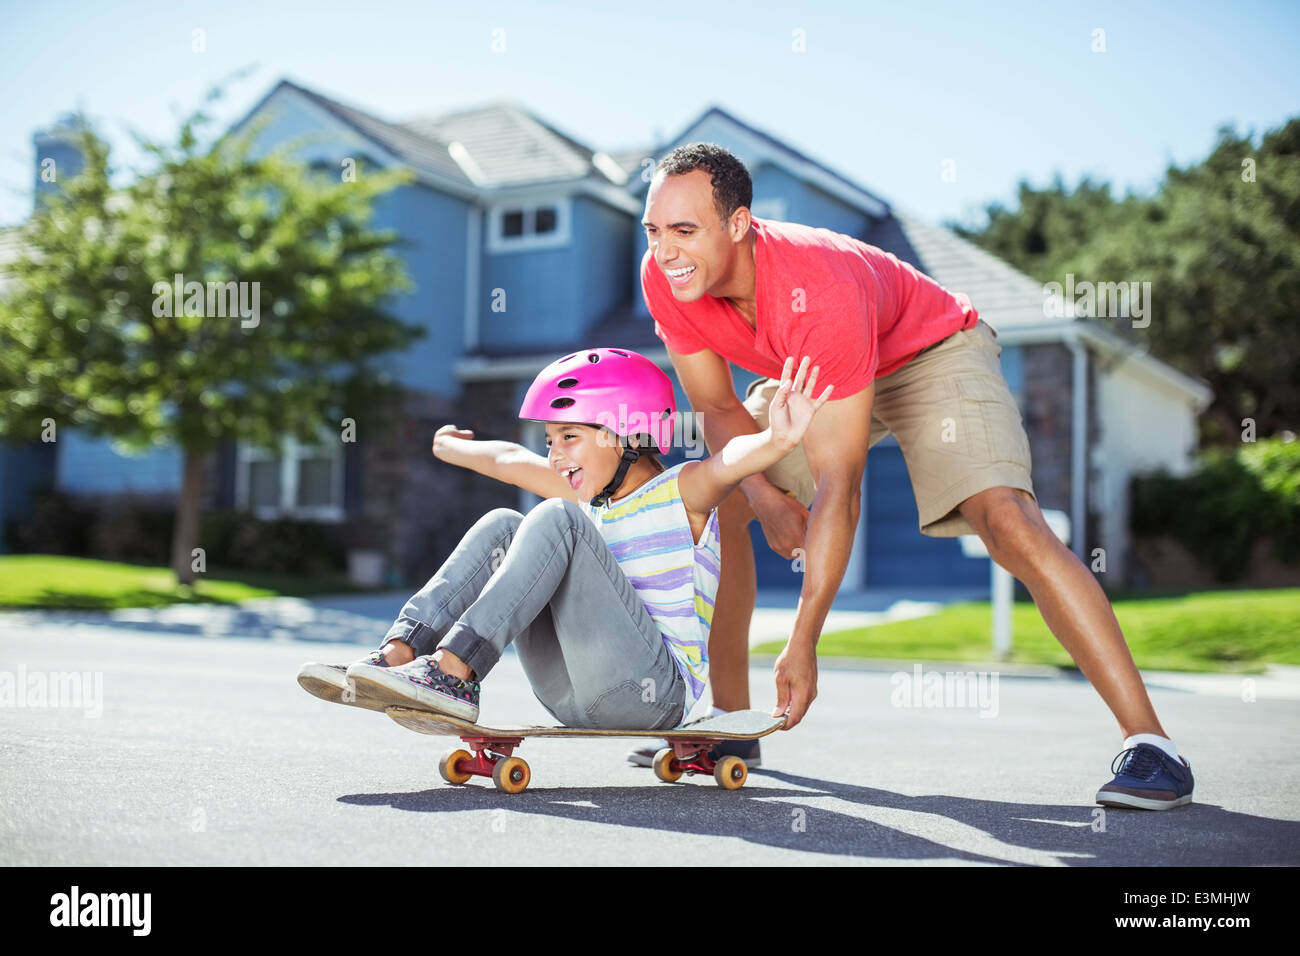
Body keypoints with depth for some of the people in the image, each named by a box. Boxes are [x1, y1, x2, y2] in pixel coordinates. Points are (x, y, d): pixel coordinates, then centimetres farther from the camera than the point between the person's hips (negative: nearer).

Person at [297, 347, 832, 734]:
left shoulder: (682, 492, -1)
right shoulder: (592, 501, 19)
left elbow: (733, 459, -24)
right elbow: (509, 460, 33)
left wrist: (777, 440, -44)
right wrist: (450, 448, 48)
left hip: (656, 692, -7)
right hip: (574, 699, 7)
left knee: (555, 519, -20)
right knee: (501, 527, 2)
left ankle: (453, 672, -30)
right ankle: (398, 656, -15)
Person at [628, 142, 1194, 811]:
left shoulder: (820, 292, -41)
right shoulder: (666, 279, -23)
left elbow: (837, 487, -40)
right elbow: (717, 406, -8)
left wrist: (802, 645, -40)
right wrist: (764, 495, -28)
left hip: (932, 352, -7)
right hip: (810, 377, 7)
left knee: (1006, 519, -28)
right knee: (714, 506, -3)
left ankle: (1149, 743, -23)